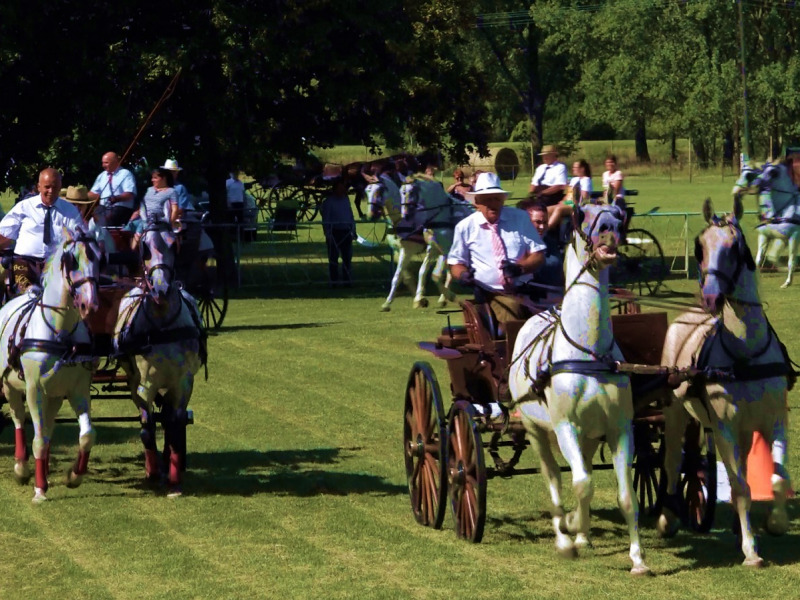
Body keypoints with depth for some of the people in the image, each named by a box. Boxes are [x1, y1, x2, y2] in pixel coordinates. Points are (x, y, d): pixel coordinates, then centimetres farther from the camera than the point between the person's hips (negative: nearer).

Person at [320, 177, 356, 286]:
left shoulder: (346, 199, 13)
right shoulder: (329, 201, -4)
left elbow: (351, 216, 19)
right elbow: (325, 219, -6)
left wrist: (353, 230, 13)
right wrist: (327, 234, -12)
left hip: (346, 232, 5)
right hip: (334, 232, -5)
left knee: (347, 257, 8)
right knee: (333, 258, 0)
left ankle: (347, 280, 15)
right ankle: (334, 281, 4)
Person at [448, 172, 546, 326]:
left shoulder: (520, 218, 12)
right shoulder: (465, 227, 9)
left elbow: (538, 256, 8)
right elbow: (456, 264, 13)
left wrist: (520, 268, -13)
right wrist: (463, 274, -11)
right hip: (493, 294, -1)